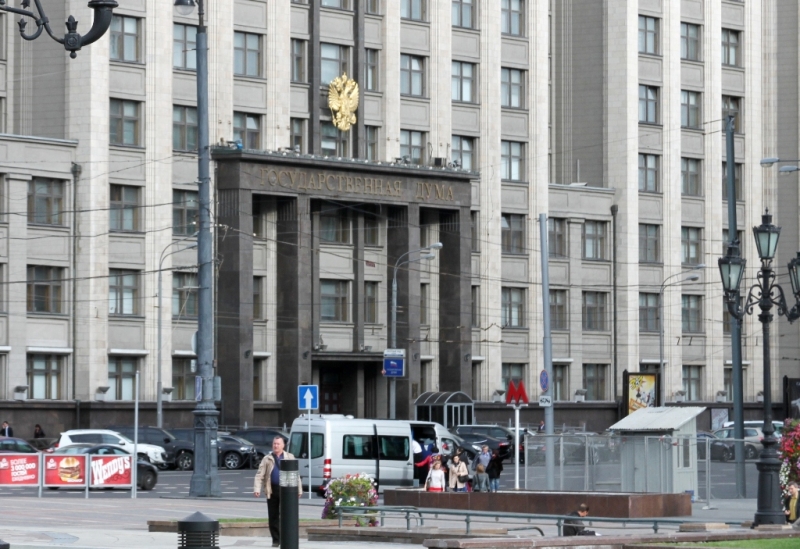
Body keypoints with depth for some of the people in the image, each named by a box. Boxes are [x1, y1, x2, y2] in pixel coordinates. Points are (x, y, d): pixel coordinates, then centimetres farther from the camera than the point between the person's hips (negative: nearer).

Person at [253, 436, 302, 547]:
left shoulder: (289, 457, 9)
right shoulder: (267, 459, 8)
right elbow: (259, 475, 2)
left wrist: (299, 489, 8)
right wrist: (257, 489, -10)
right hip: (272, 491, 1)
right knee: (273, 516, 5)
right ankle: (275, 540, 14)